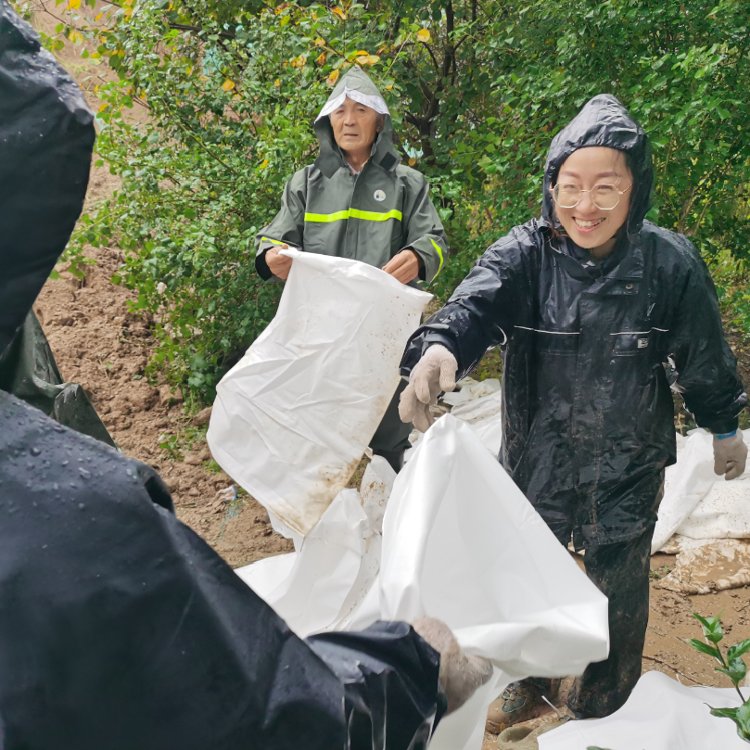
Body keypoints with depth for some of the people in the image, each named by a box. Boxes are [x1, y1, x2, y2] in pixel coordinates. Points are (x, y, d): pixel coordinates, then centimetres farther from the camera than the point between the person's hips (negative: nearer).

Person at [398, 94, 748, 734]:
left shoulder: (670, 263, -14)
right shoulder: (525, 254, -15)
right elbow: (475, 303, -34)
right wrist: (439, 347, -56)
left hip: (627, 469, 0)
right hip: (536, 459, 1)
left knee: (618, 597, 16)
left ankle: (602, 712, 45)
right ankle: (528, 686, 49)